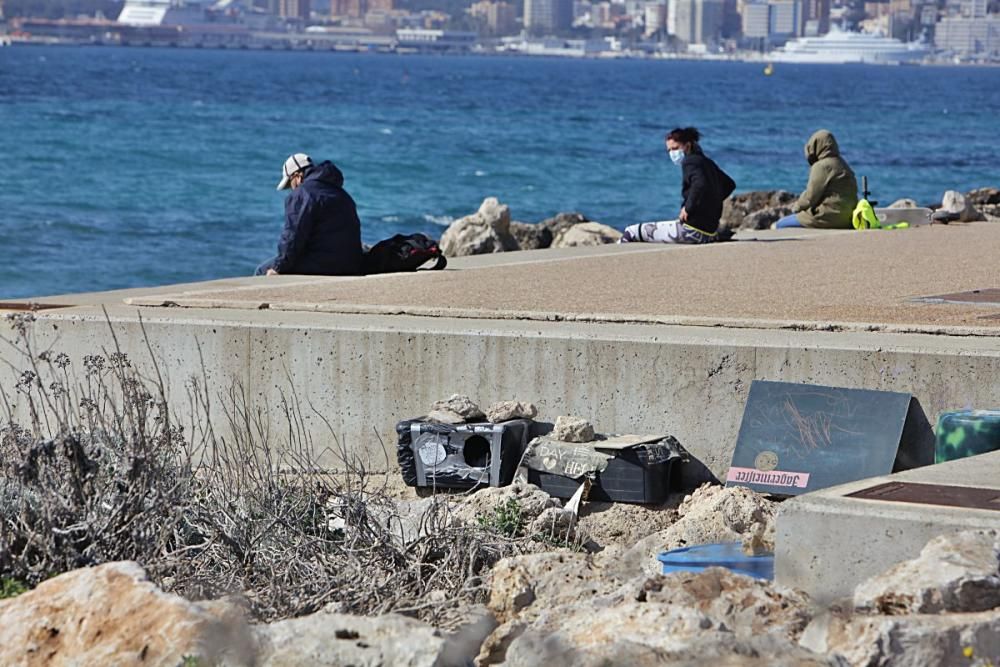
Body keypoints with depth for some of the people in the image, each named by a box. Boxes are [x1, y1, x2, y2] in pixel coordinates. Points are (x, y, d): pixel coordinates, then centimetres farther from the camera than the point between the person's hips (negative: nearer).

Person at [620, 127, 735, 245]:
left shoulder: (690, 162, -12)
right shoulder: (707, 163, 14)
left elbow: (700, 185, -32)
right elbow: (729, 184, 27)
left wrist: (688, 208, -20)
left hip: (693, 230, -10)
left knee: (630, 233, -2)